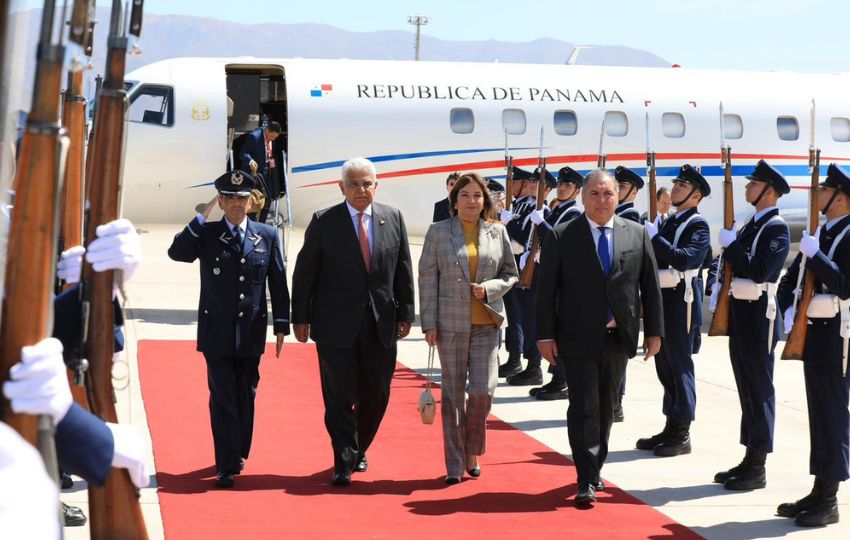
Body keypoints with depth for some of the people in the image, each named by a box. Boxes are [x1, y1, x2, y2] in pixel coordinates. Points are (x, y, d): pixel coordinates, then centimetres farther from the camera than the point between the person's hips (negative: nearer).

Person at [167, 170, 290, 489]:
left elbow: (278, 283, 6)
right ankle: (226, 467, -3)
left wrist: (281, 326, 3)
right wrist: (201, 219, -17)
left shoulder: (267, 236, 5)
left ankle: (238, 454, 29)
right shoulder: (206, 234, 1)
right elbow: (176, 253, -16)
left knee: (245, 397, 12)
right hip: (217, 332, -2)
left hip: (251, 334, 2)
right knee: (223, 399, -4)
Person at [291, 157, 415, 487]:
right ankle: (344, 462, 6)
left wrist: (405, 314, 4)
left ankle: (358, 450, 32)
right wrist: (301, 318, -3)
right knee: (340, 396, -1)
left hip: (381, 325, 3)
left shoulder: (393, 219, 5)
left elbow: (404, 270, 8)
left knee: (376, 394, 10)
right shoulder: (324, 222, -3)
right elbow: (304, 273, -1)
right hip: (336, 325, -3)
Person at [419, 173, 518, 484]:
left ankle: (471, 451, 17)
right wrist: (429, 324, -4)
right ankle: (455, 465, 11)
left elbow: (510, 274, 13)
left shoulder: (498, 232, 7)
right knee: (453, 394, 3)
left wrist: (490, 288, -9)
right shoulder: (438, 232, 2)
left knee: (483, 390, -8)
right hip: (450, 322, -1)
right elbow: (427, 277, 1)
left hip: (486, 323, 1)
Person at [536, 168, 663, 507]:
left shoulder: (637, 235, 5)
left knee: (606, 407, 14)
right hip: (579, 339, -3)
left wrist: (654, 330, 4)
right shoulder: (562, 237, -3)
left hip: (619, 338, 3)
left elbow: (650, 286, 7)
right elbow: (546, 289, -3)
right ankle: (587, 481, -4)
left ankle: (595, 468, 29)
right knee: (584, 408, -6)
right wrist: (545, 335, -8)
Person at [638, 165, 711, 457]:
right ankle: (670, 429, 21)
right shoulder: (667, 222, 16)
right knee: (665, 367, 12)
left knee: (680, 367, -4)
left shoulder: (698, 225, -9)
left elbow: (685, 259, -24)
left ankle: (682, 435, 2)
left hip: (681, 304, -8)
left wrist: (655, 237, -21)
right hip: (661, 301, 8)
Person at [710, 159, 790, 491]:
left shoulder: (776, 228, -12)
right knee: (747, 388, 13)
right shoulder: (751, 224, 16)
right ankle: (749, 459, 21)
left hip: (758, 317, -9)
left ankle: (757, 468, 3)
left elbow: (760, 271, -24)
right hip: (739, 314, 9)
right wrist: (720, 285, 6)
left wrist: (730, 244, -16)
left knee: (760, 389, -3)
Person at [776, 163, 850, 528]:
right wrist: (789, 312, 1)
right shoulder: (820, 233, 14)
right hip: (812, 332, 9)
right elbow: (789, 281, 17)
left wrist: (813, 255, -23)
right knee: (818, 412, 12)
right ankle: (818, 492, 20)